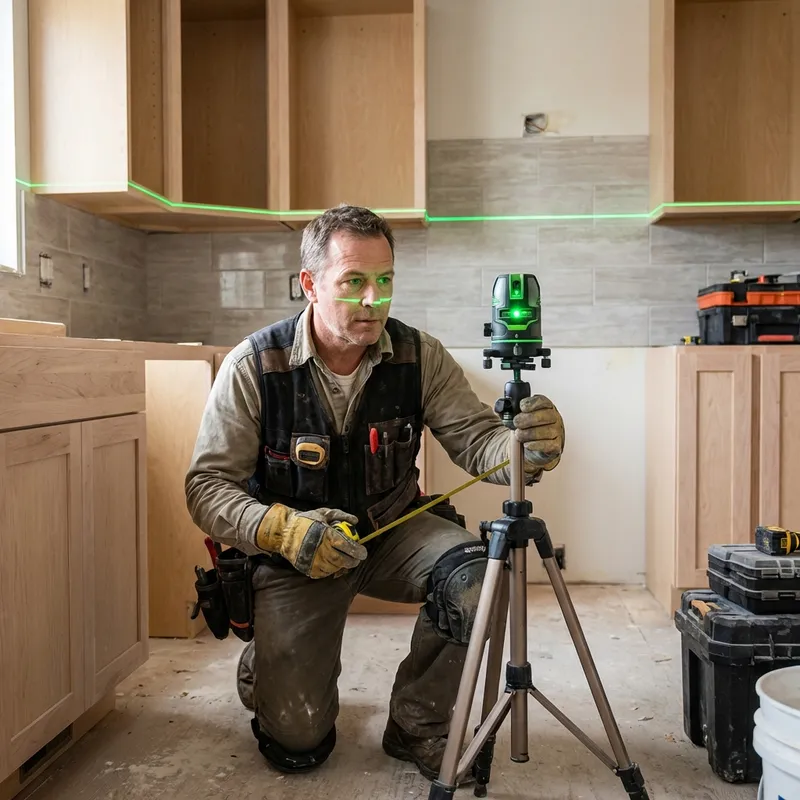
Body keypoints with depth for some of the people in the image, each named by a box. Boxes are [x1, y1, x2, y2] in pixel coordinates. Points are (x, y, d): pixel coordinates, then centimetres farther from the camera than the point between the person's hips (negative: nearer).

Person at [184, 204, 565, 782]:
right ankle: (264, 666, 32)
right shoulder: (253, 366, -17)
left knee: (476, 576, -29)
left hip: (394, 530, 3)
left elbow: (476, 440, -13)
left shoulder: (420, 356, -10)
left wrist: (526, 448, -38)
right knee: (297, 744, -6)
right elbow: (206, 487, -16)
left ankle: (417, 725, -1)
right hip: (292, 550, -2)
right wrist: (280, 529, -35)